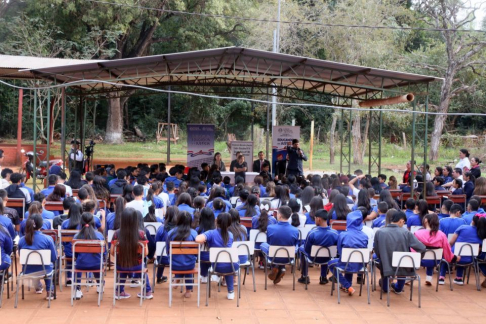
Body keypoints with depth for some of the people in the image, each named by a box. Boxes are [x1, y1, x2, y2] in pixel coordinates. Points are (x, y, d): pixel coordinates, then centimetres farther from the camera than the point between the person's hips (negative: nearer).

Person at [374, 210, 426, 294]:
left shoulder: (379, 232, -12)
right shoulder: (406, 233, -15)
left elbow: (377, 253, -1)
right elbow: (422, 248, -13)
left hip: (386, 269, 0)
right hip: (403, 270, 1)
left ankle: (385, 287, 59)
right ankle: (398, 288, 54)